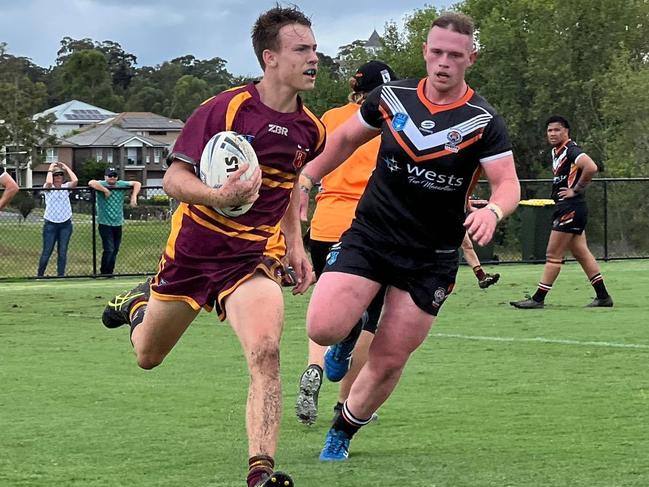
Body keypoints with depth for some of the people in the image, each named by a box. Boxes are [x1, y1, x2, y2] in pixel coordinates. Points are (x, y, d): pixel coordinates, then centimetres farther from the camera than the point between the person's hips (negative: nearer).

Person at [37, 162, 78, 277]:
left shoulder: (66, 187, 8)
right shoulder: (48, 188, 1)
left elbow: (75, 180, -12)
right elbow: (49, 182, -23)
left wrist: (66, 167, -1)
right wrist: (50, 168, -8)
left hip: (66, 224, 2)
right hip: (50, 224, -2)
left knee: (62, 252, 1)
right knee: (47, 252, -1)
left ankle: (61, 275, 7)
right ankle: (39, 275, 10)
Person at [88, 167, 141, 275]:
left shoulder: (121, 185, 5)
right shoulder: (102, 184, -7)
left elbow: (137, 184, 5)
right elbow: (91, 183, -27)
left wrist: (134, 197, -10)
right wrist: (105, 190, -23)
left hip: (118, 224, 5)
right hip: (105, 224, -5)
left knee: (115, 250, 9)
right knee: (109, 249, -13)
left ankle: (110, 272, 19)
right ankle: (104, 273, 0)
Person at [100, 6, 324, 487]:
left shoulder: (310, 129, 0)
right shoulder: (224, 109, -16)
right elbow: (174, 179, -16)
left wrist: (295, 244, 15)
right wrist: (220, 196, -34)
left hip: (254, 256, 2)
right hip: (193, 248, -1)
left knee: (266, 351, -27)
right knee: (148, 356, 19)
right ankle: (139, 303, 55)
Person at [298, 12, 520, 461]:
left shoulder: (483, 122, -9)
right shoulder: (391, 97, -1)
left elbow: (508, 184, -13)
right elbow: (347, 138, 16)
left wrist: (492, 210, -35)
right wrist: (306, 178, 12)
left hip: (431, 259, -1)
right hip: (369, 235, 1)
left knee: (388, 362, 2)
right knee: (323, 329, -18)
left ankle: (343, 433, 29)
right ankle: (355, 326, 20)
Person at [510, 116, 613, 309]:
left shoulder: (571, 150, -14)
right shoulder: (556, 152, 15)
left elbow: (591, 168, -30)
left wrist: (576, 190, -20)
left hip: (570, 208, -10)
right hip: (567, 208, 11)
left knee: (553, 255, -6)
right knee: (582, 253, 13)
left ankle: (538, 299, -2)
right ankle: (603, 296, 16)